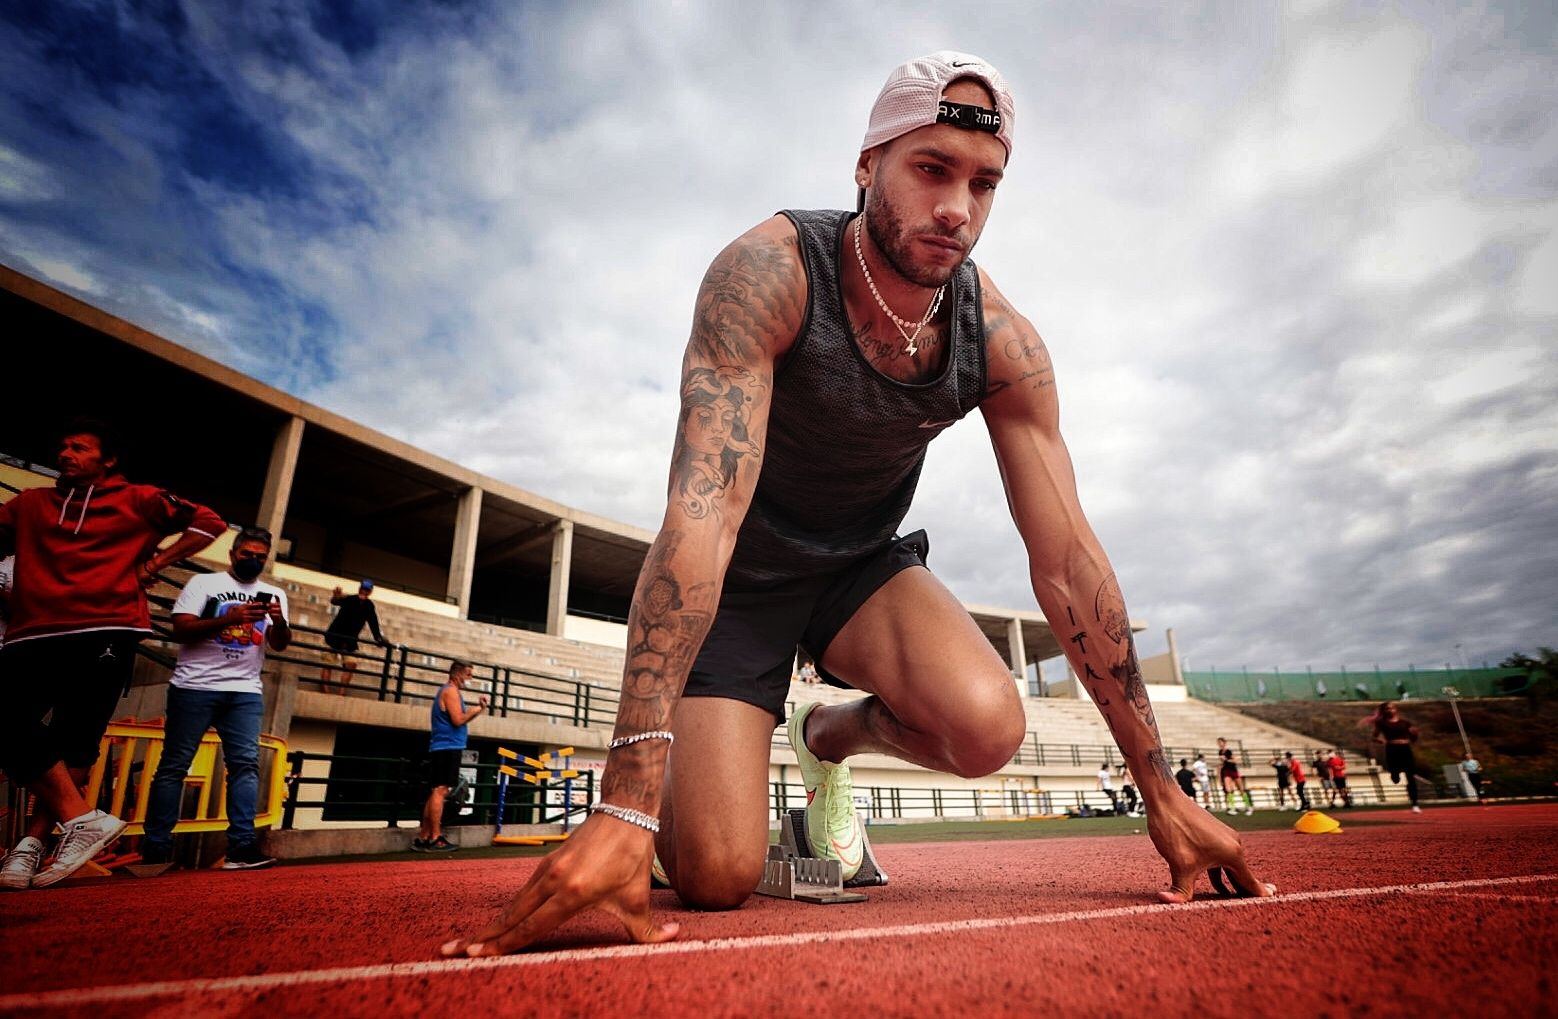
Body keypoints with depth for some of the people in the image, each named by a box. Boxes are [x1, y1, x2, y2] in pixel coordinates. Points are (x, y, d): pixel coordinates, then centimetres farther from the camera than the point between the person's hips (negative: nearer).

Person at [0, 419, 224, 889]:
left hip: (105, 633, -4)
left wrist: (154, 564, 1)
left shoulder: (137, 500, 10)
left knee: (76, 740, -8)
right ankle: (84, 820, -4)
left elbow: (209, 523, 5)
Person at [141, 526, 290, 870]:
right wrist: (228, 618, -20)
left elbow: (280, 645, 4)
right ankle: (155, 848, 10)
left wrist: (279, 621, -18)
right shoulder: (203, 583, 4)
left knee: (246, 763, -8)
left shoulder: (273, 594, 12)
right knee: (174, 764, 2)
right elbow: (180, 630, -6)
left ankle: (241, 847, -10)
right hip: (195, 687, -2)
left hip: (245, 692, 2)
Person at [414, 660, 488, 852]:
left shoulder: (450, 692, 23)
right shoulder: (451, 691, -10)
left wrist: (478, 707, 11)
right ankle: (435, 839, -12)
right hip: (448, 747, -11)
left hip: (443, 748, 11)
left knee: (435, 792, 12)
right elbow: (458, 720, -19)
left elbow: (459, 719, 21)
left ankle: (423, 838, 14)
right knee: (440, 791, -11)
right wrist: (476, 709, -5)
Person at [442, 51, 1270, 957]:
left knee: (988, 728, -25)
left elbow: (1066, 556, -12)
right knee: (717, 876, -12)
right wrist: (626, 803, -42)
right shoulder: (767, 273, -27)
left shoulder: (1000, 340, -14)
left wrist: (1162, 792, -10)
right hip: (738, 575, -3)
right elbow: (701, 511, -37)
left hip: (864, 566, 4)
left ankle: (828, 738, 9)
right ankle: (663, 798, 27)